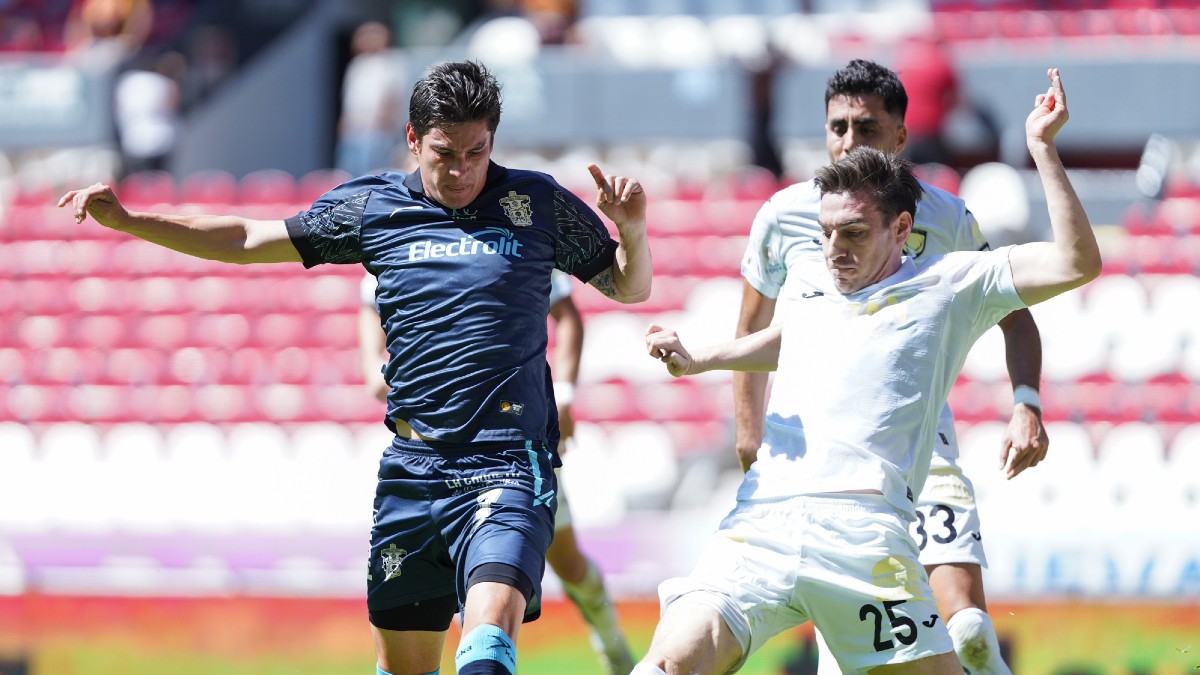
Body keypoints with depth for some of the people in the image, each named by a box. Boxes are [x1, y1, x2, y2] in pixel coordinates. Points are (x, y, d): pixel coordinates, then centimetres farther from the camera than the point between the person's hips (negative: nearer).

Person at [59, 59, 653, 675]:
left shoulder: (539, 204, 4)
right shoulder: (371, 207, 8)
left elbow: (629, 288, 14)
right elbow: (246, 241, 16)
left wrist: (632, 229, -8)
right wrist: (125, 219, 11)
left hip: (508, 466, -4)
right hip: (412, 466, 4)